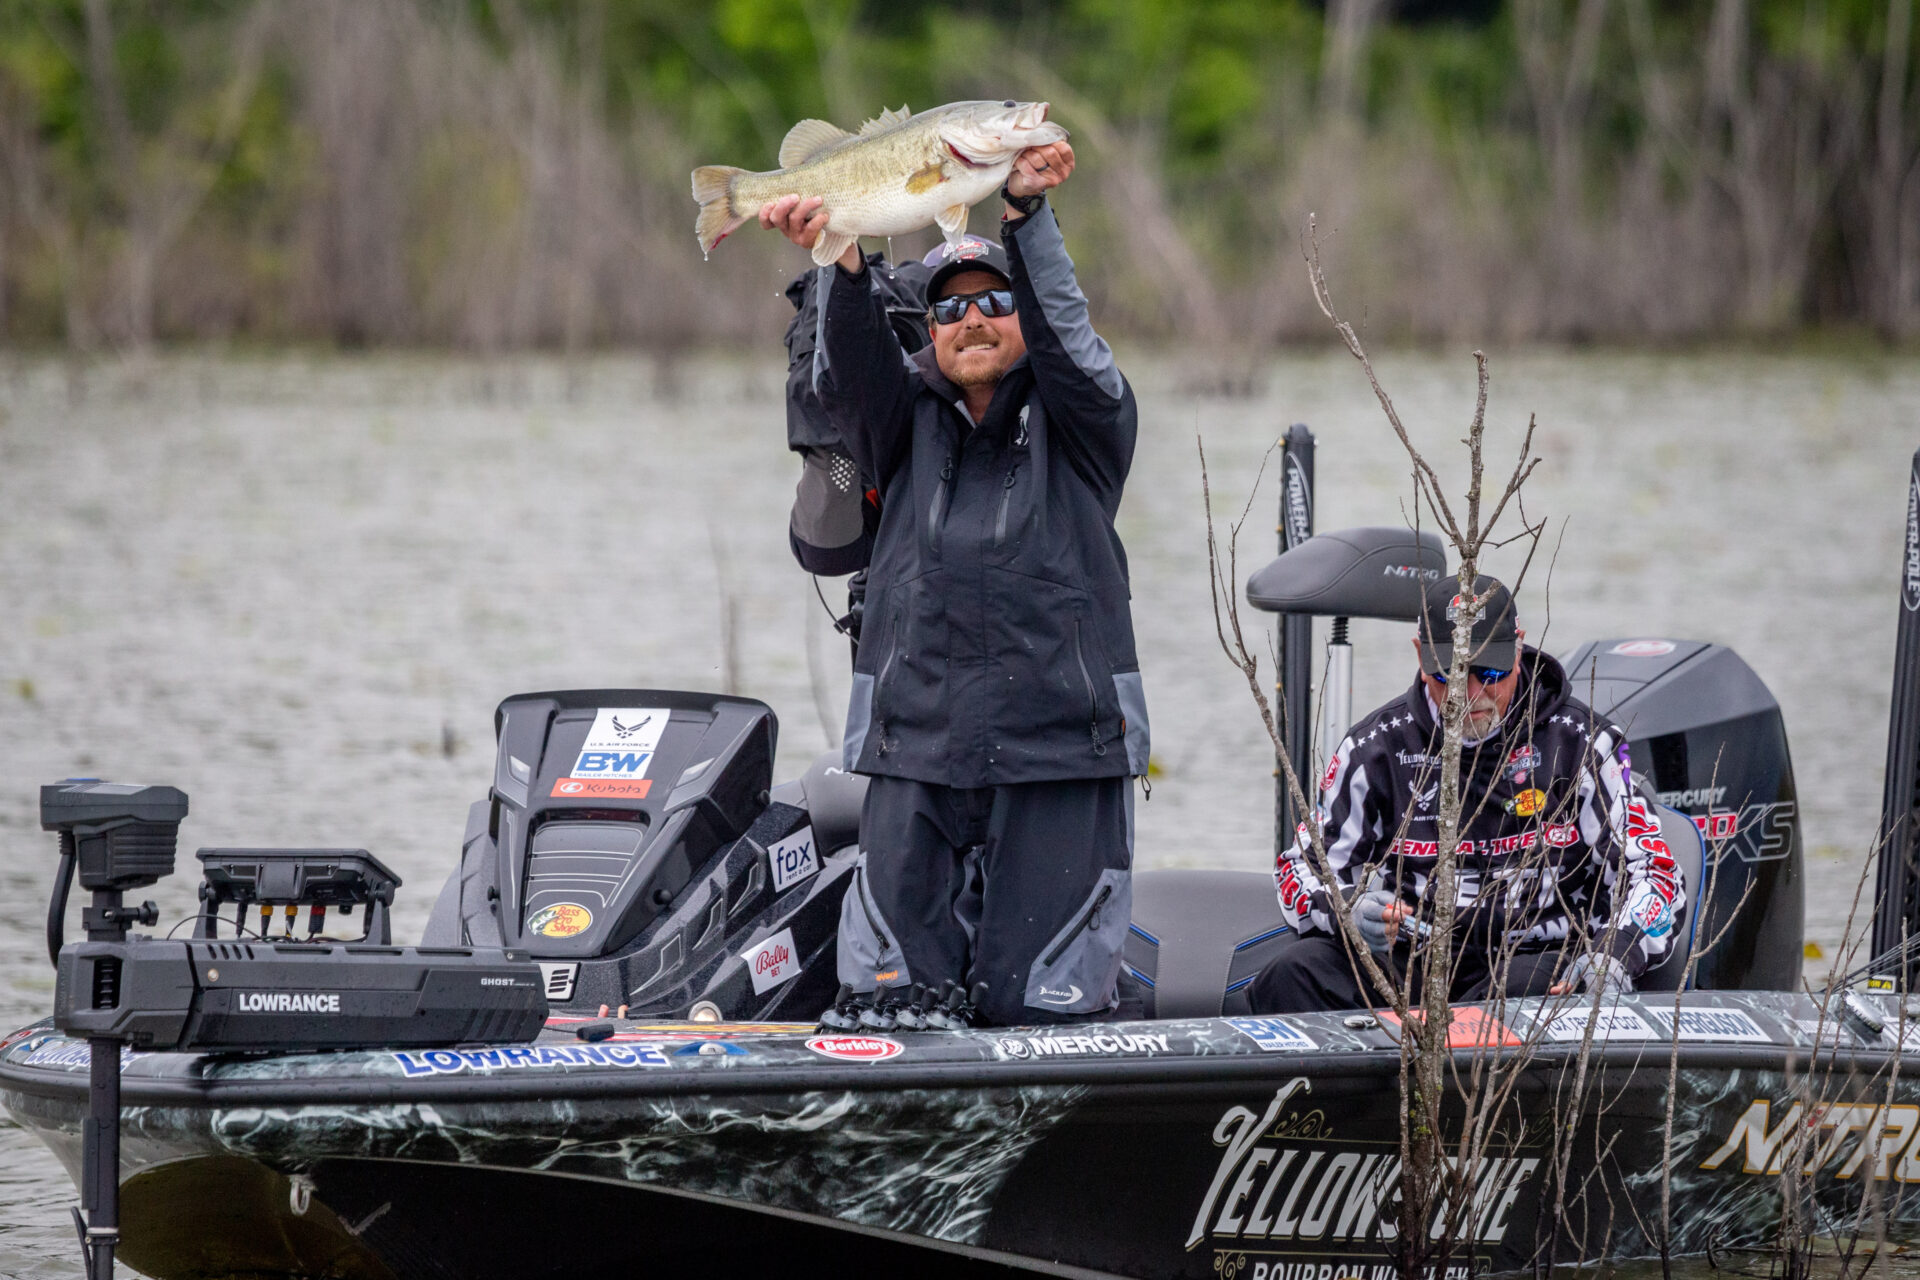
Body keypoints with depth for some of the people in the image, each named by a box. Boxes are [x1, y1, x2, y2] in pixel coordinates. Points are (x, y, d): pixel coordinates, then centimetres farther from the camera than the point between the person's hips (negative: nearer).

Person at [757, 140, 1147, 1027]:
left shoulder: (1082, 419, 10)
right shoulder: (907, 419, 15)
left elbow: (1065, 334, -10)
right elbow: (849, 374, -6)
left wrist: (1026, 213, -26)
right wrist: (844, 264, -26)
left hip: (1058, 752, -2)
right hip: (916, 752, 2)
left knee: (1036, 1008, -6)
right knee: (888, 1008, -2)